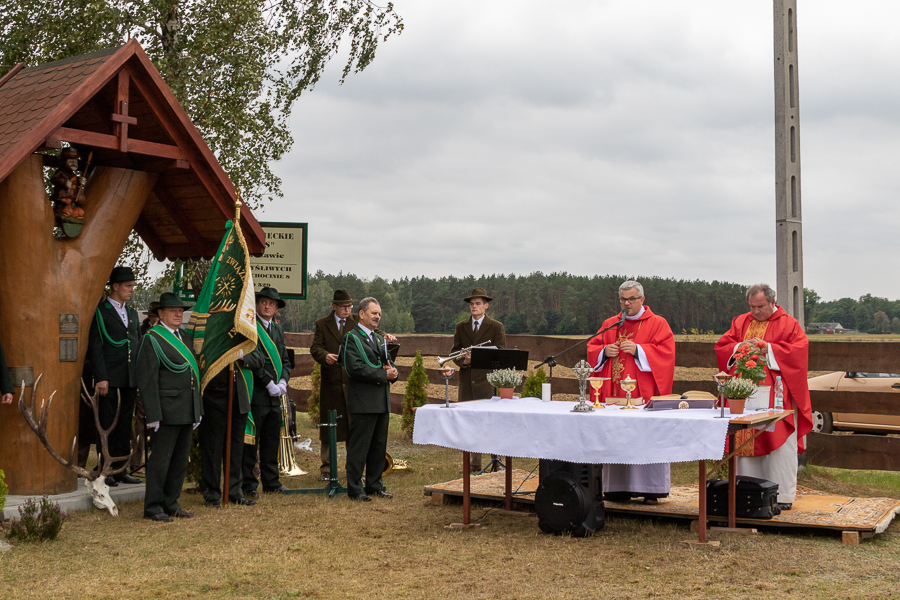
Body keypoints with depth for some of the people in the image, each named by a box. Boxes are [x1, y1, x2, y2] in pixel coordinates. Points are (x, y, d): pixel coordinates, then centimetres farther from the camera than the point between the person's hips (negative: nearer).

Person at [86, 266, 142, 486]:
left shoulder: (132, 313, 18)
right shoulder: (99, 312, -3)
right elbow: (95, 348, -8)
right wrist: (101, 378, -15)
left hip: (130, 381, 6)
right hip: (109, 381, -6)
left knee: (124, 426, 9)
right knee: (107, 426, -1)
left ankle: (120, 470, 15)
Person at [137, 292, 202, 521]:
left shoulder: (187, 338, 16)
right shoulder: (152, 339, -7)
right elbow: (147, 379, -12)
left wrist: (198, 409, 16)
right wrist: (153, 415, -17)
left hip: (187, 411, 8)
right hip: (167, 411, -8)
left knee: (181, 458, 11)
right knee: (161, 458, -3)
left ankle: (171, 503, 20)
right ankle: (152, 507, 6)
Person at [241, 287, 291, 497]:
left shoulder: (278, 330, 17)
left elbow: (285, 361, 17)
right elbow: (252, 361, -15)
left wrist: (283, 382, 0)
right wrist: (269, 385, -15)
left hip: (275, 396, 7)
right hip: (256, 393, -7)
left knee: (272, 440, 12)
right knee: (250, 440, -1)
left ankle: (271, 482, 21)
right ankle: (248, 485, 6)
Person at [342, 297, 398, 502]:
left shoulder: (379, 339, 21)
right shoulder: (352, 338, -6)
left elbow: (388, 364, 22)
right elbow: (355, 369, -18)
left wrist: (393, 371, -3)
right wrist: (383, 375, -16)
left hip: (382, 401, 8)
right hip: (363, 402, -8)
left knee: (379, 446, 12)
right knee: (359, 446, -4)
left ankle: (375, 486, 21)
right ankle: (354, 489, 2)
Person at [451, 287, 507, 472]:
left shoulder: (496, 327, 2)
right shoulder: (461, 327, 14)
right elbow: (454, 352, 10)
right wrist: (464, 360, -12)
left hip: (487, 382, -4)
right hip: (467, 382, 4)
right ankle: (474, 464, 15)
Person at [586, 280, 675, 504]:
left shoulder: (657, 324, 3)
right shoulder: (609, 324, 16)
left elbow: (666, 352, -7)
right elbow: (592, 348, 17)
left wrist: (638, 350, -17)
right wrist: (605, 351, -4)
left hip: (644, 392, -4)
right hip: (614, 393, 4)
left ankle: (651, 490, 1)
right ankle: (619, 487, 9)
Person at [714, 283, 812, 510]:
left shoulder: (788, 324, 2)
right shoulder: (740, 323, 13)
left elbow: (800, 349, -10)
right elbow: (721, 347, 9)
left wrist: (769, 349, -16)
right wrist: (740, 347, -10)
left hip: (776, 396, -4)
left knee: (779, 442, -4)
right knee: (746, 440, 4)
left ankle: (783, 495, 3)